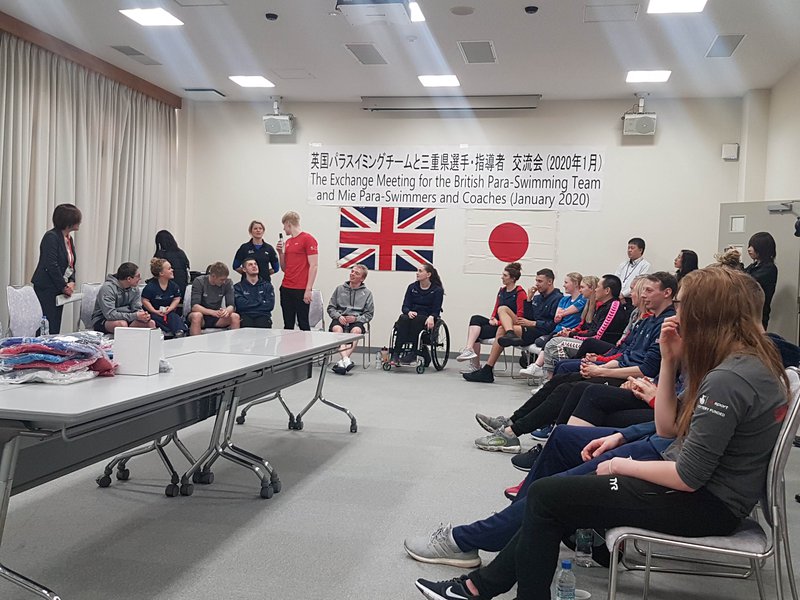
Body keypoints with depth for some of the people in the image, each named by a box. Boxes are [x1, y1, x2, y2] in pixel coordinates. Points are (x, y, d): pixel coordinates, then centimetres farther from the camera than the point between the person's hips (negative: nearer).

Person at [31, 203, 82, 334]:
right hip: (46, 290, -8)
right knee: (48, 329, -9)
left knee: (56, 328, 8)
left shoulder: (69, 239, 13)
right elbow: (51, 265, -19)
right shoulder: (51, 237, -13)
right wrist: (64, 286, -13)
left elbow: (71, 264, 17)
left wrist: (72, 282, 0)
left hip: (59, 289, 8)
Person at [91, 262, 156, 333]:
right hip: (103, 321, -6)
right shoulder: (108, 288, -19)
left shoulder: (134, 288, 1)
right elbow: (110, 315, -27)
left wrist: (143, 315, -24)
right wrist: (135, 316, -31)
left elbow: (137, 309, 2)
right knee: (122, 324, -37)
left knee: (151, 323, -17)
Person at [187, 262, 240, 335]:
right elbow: (194, 306, -23)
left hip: (216, 317, 3)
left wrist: (227, 310, -35)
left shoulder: (227, 283, -5)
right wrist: (212, 312, -40)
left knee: (235, 316, -24)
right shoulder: (199, 282, -13)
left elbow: (231, 305, -8)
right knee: (197, 316, -37)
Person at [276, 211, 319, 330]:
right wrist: (280, 252, 5)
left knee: (303, 325, -2)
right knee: (288, 326, 9)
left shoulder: (308, 239, -7)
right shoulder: (287, 242, 16)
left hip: (301, 290, -7)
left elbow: (314, 265, -12)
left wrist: (308, 289, -17)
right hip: (286, 289, 7)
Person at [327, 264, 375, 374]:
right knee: (337, 329, -34)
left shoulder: (367, 293, 12)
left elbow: (369, 314, 8)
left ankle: (342, 362, -45)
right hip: (339, 319, 1)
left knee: (356, 330, -36)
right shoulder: (340, 289, 15)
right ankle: (346, 360, -49)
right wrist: (338, 316, -6)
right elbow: (330, 308, 15)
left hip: (357, 321, -1)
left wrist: (356, 318, -10)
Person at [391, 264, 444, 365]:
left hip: (426, 320, -3)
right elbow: (405, 306, 5)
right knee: (403, 319, -32)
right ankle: (396, 354, -42)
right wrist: (409, 312, -18)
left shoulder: (437, 290, 2)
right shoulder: (412, 287, 12)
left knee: (416, 320, -36)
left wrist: (431, 317, -26)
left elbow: (436, 310, -3)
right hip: (412, 316, 3)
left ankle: (412, 352, -39)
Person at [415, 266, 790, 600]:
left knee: (545, 496, -6)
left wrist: (623, 466, -9)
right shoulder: (746, 359, 8)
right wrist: (669, 361, -2)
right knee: (564, 487, 11)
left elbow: (687, 477, -25)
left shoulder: (729, 379, -25)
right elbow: (668, 428, 8)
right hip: (702, 485, 10)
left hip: (704, 504, -10)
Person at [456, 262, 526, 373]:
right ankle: (469, 349, -26)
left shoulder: (520, 293, -7)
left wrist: (498, 322, -14)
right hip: (497, 323, 7)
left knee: (477, 332, -21)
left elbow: (519, 316, -12)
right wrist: (493, 319, -3)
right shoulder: (502, 291, 17)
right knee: (476, 318, -19)